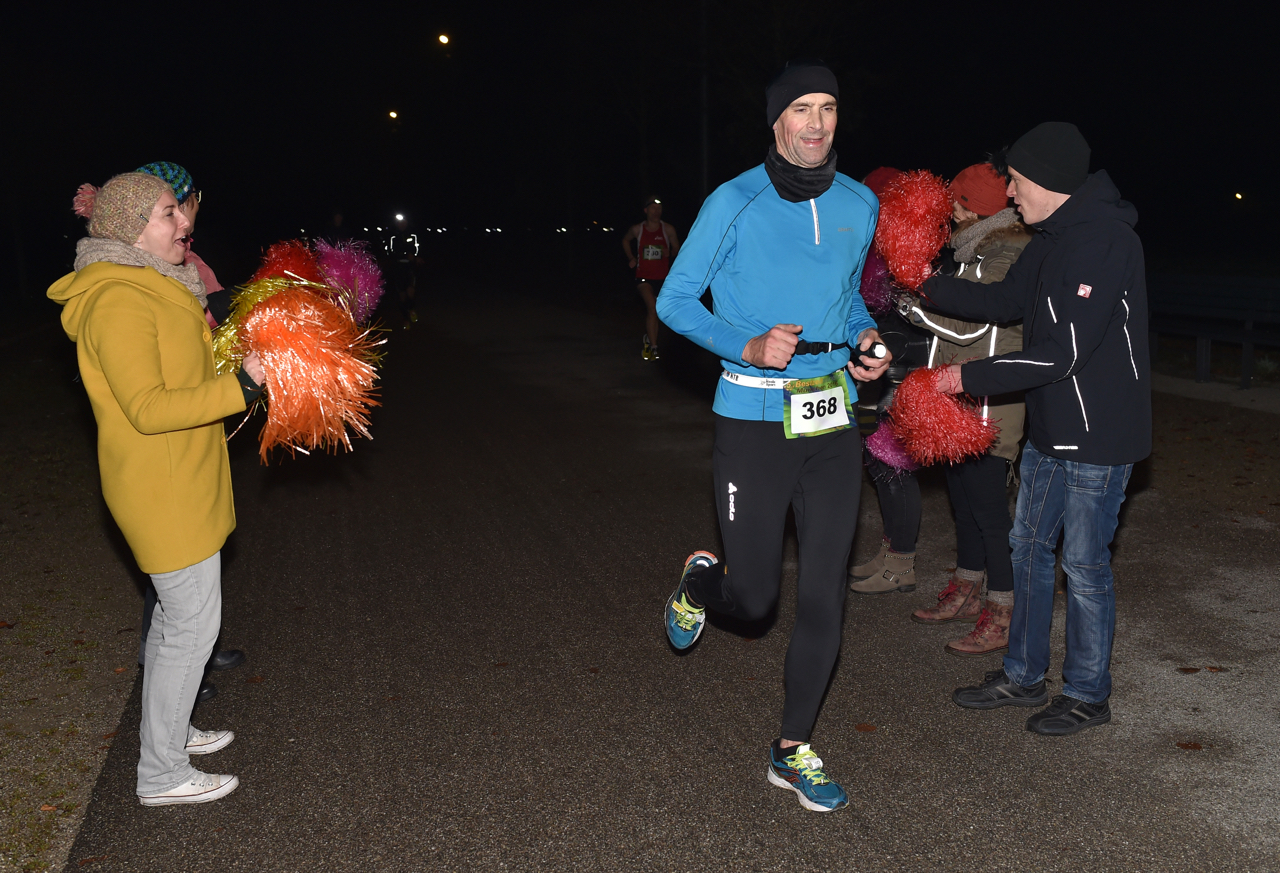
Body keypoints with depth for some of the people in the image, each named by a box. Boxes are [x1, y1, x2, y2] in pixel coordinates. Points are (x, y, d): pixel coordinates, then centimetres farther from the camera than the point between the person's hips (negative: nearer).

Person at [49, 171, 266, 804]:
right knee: (193, 623, -1)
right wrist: (243, 384, -28)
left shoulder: (156, 289, 11)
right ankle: (161, 774, 13)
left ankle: (169, 731, 38)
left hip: (181, 482, 10)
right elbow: (148, 409, -27)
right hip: (163, 490, -10)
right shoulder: (119, 303, -21)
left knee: (177, 613, 21)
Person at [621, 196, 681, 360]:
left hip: (662, 278, 2)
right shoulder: (637, 229, 1)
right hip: (644, 277, -2)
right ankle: (653, 346, -24)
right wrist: (630, 258, 10)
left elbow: (677, 249, 9)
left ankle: (648, 343, 33)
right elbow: (625, 240, 22)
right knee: (652, 308, -23)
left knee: (652, 312, 13)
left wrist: (670, 254, -13)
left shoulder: (668, 230, 0)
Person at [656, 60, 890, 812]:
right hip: (755, 420, -4)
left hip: (833, 423, 4)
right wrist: (748, 347, -18)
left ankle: (795, 751, 22)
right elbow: (675, 301, -3)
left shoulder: (861, 205, 7)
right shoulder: (735, 204, -8)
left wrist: (867, 340, 2)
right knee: (754, 601, 2)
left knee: (825, 596, 4)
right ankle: (700, 583, 41)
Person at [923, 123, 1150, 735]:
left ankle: (1087, 695, 21)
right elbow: (1006, 302, 21)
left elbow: (1064, 353, -27)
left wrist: (971, 376, -20)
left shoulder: (1104, 241, -23)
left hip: (1099, 434, -10)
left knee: (1084, 563, 2)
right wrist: (926, 287, 15)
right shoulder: (1053, 237, 8)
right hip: (1050, 429, 10)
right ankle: (1023, 676, 30)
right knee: (1029, 545, 15)